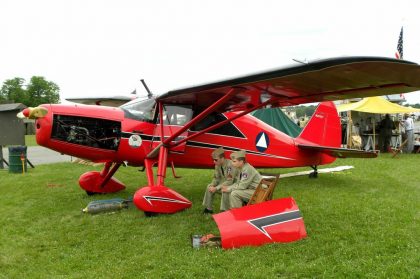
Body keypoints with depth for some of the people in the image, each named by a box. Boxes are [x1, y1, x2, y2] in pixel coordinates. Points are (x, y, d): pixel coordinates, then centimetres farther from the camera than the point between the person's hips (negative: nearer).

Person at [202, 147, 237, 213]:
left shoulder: (230, 165, -30)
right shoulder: (217, 165, -5)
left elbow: (229, 181, -33)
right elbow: (216, 178, 6)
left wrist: (216, 188, -30)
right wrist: (212, 186, -15)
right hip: (224, 183, 8)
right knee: (209, 186, 0)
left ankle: (225, 211, -21)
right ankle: (208, 208, 10)